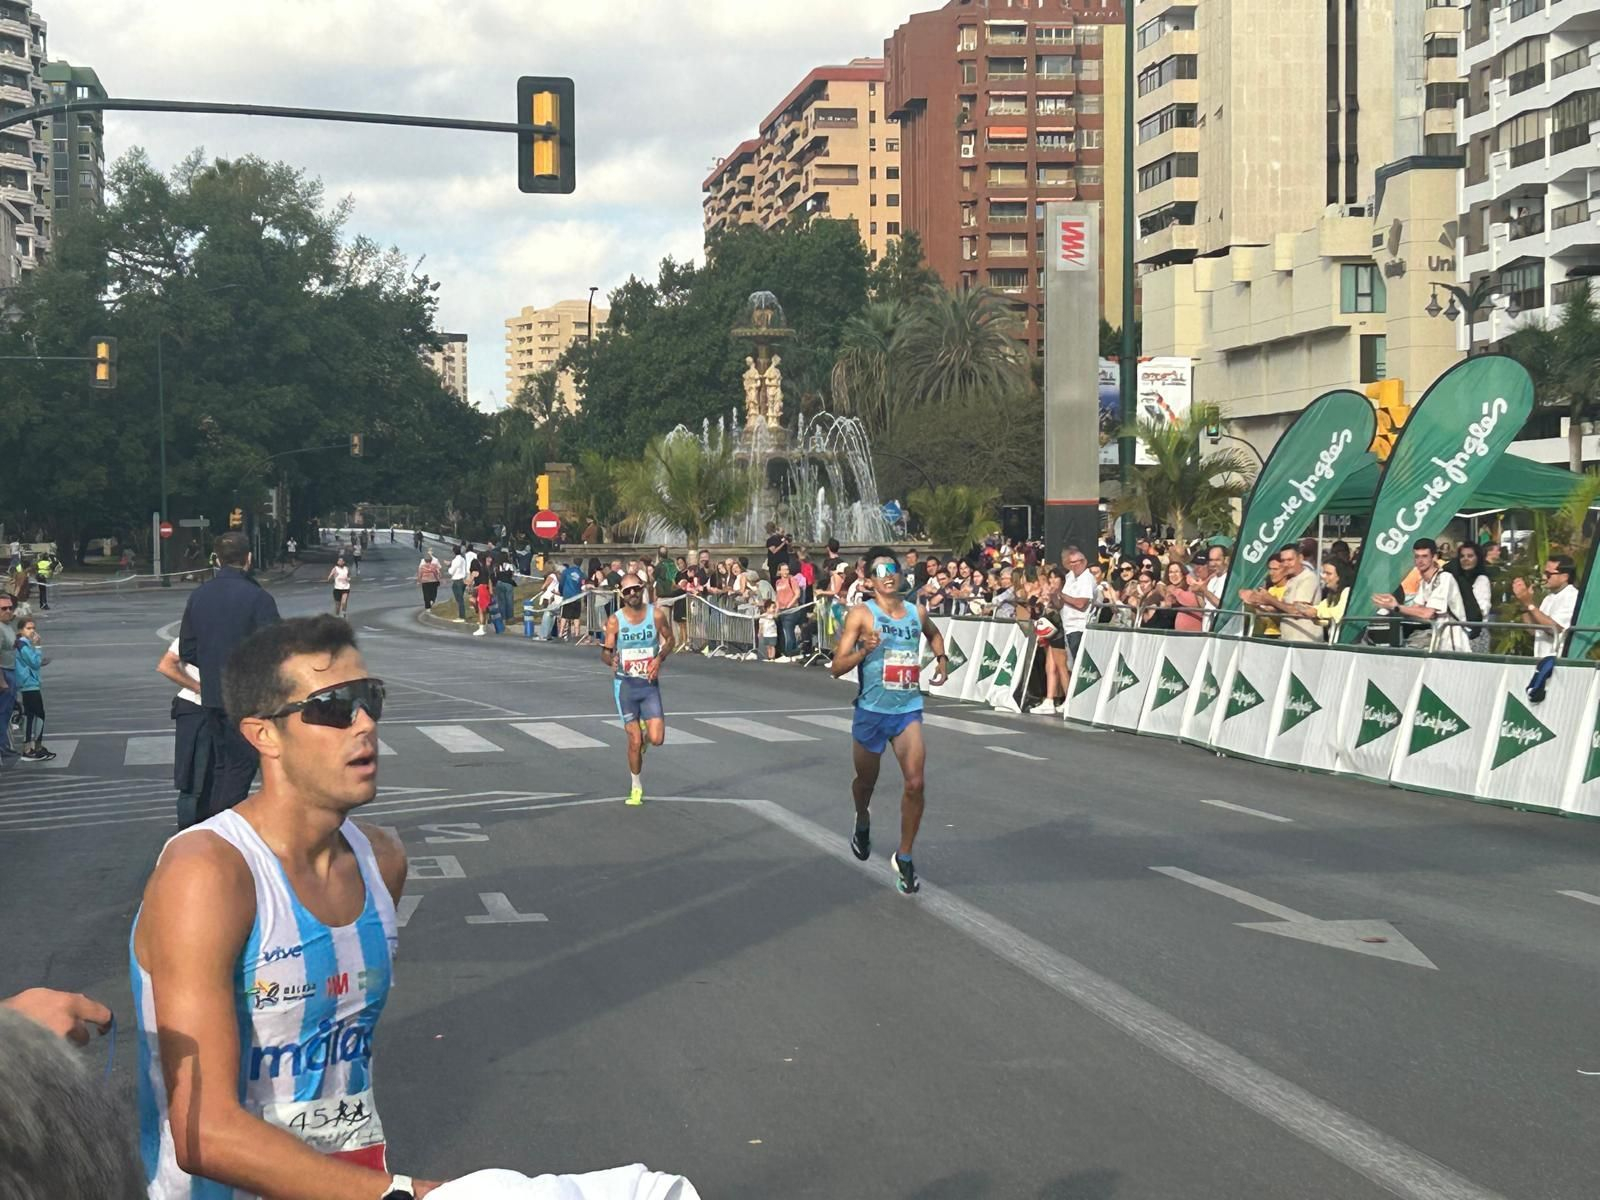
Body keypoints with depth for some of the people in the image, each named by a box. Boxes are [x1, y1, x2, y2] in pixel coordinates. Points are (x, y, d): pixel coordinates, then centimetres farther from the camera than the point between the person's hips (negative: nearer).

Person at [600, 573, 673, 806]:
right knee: (634, 742, 0)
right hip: (625, 684, -1)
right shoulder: (614, 620, -7)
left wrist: (659, 658, -10)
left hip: (649, 683, 1)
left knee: (656, 739, -9)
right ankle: (636, 788, 19)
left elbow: (669, 639, 9)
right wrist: (611, 660, -31)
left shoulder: (655, 614, -5)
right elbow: (605, 652, -7)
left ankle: (645, 732, 28)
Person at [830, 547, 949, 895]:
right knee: (866, 780, 16)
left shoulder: (917, 613, 5)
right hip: (871, 712, -2)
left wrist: (941, 659, 14)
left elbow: (934, 634, 31)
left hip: (908, 710, 2)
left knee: (915, 784, -12)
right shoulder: (861, 614, -9)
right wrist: (865, 650, -29)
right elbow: (836, 668, -13)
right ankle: (862, 821, 52)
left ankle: (904, 859, 3)